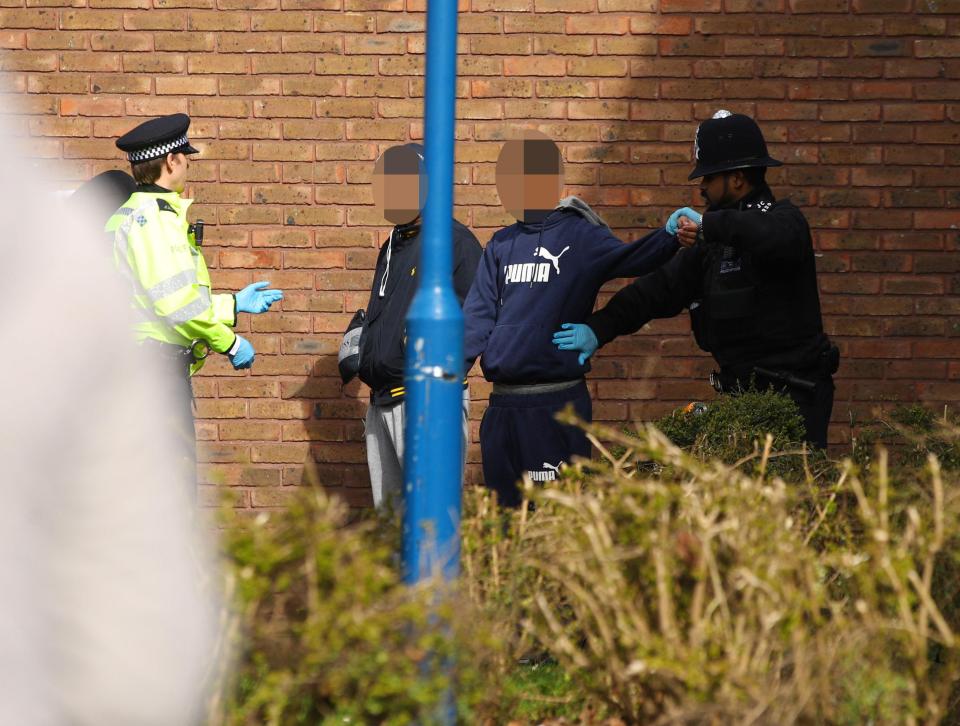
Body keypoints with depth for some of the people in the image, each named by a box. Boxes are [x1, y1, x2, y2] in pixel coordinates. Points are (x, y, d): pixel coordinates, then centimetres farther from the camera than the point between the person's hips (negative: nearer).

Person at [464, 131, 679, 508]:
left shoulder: (581, 237, -3)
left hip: (557, 406, -6)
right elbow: (478, 317, 12)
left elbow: (629, 258, -21)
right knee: (504, 507, 12)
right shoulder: (501, 245, 13)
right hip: (502, 406, 6)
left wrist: (670, 238, -41)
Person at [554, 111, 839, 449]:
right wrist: (598, 329, 1)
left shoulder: (783, 218, -9)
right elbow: (663, 287, 12)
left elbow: (777, 238, -36)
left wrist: (708, 224, -27)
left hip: (793, 394, -8)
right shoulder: (715, 240, 17)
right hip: (744, 394, 8)